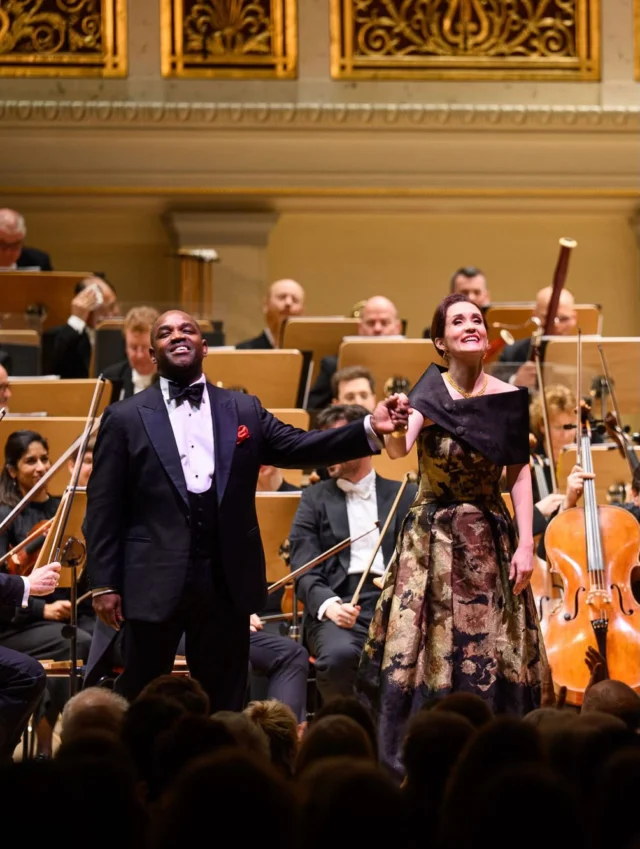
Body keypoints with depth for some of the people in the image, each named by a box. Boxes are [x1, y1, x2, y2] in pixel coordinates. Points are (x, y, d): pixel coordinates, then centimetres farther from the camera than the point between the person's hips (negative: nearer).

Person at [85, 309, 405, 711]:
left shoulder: (244, 411, 11)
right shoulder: (126, 418, 3)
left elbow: (299, 447, 2)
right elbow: (105, 508, 0)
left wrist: (370, 428, -12)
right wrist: (104, 583, -5)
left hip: (227, 583, 3)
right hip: (155, 583, -3)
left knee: (225, 705, 9)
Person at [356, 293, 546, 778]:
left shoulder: (509, 399, -2)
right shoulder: (429, 395, -9)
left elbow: (520, 475, -2)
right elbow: (398, 451, -26)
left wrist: (526, 544, -9)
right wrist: (396, 427, -48)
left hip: (491, 542, 2)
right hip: (433, 539, -2)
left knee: (494, 655, 4)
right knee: (423, 653, -3)